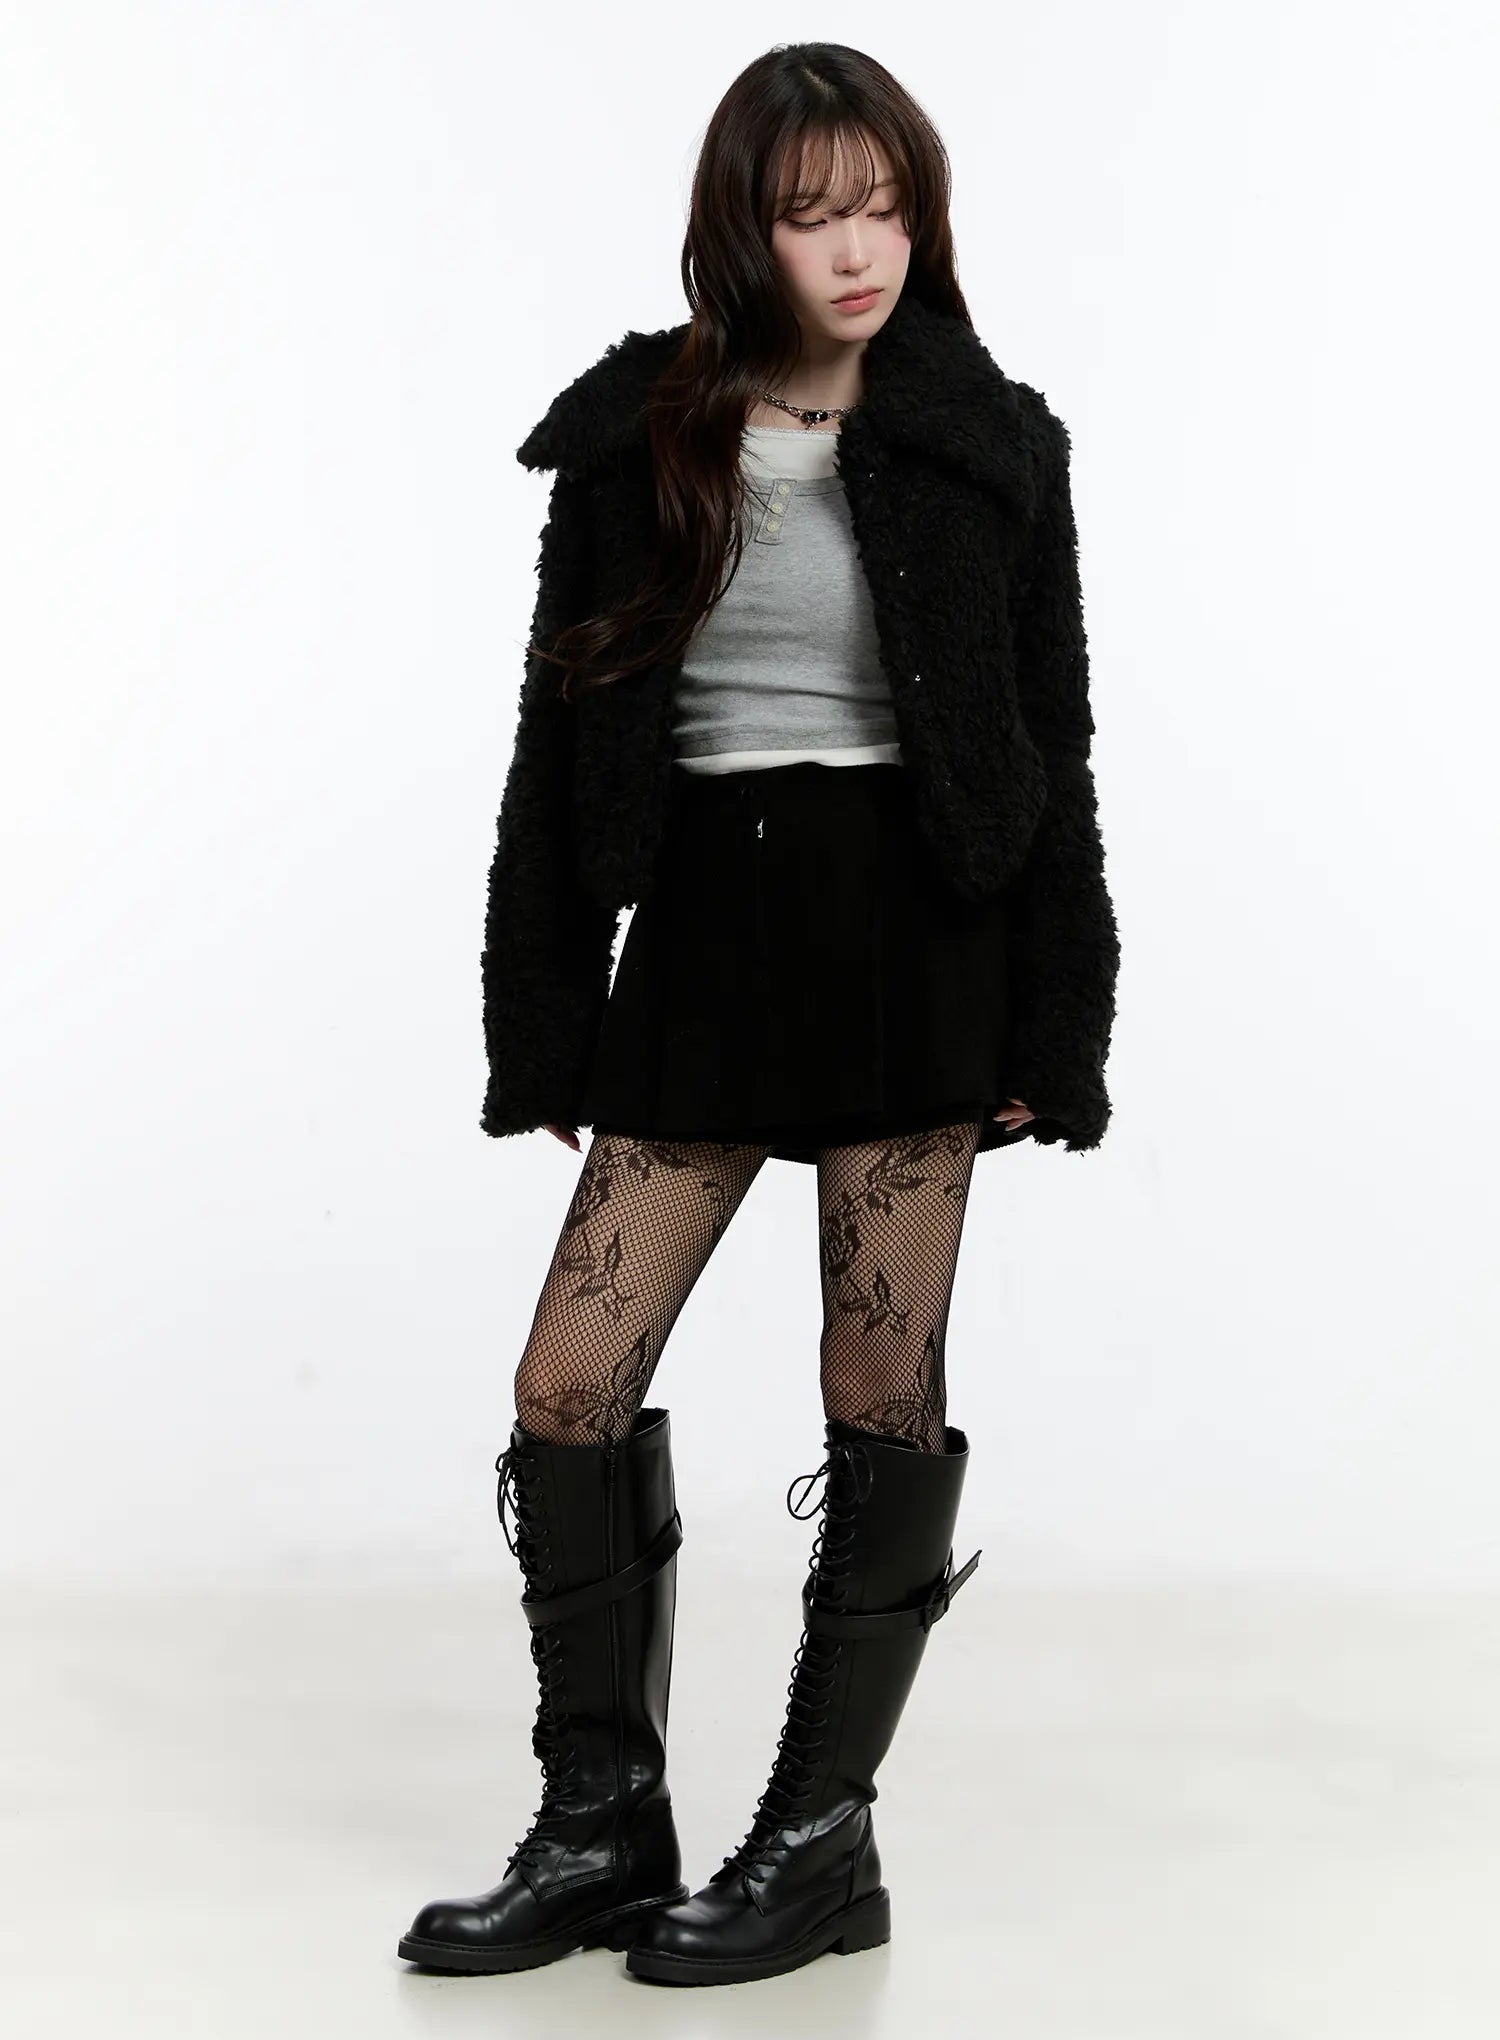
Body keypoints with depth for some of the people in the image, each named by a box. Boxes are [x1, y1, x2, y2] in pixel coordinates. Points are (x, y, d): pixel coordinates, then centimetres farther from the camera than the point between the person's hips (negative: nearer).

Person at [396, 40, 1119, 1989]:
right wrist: (543, 1025, 1)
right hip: (700, 927, 3)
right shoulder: (633, 438, 5)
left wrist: (1054, 1028, -3)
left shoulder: (988, 445, 2)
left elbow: (1052, 752, 2)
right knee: (569, 1384, -1)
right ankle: (602, 1827, 12)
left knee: (882, 1387, 2)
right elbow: (563, 738, 6)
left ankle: (825, 1833, 14)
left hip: (914, 929, -2)